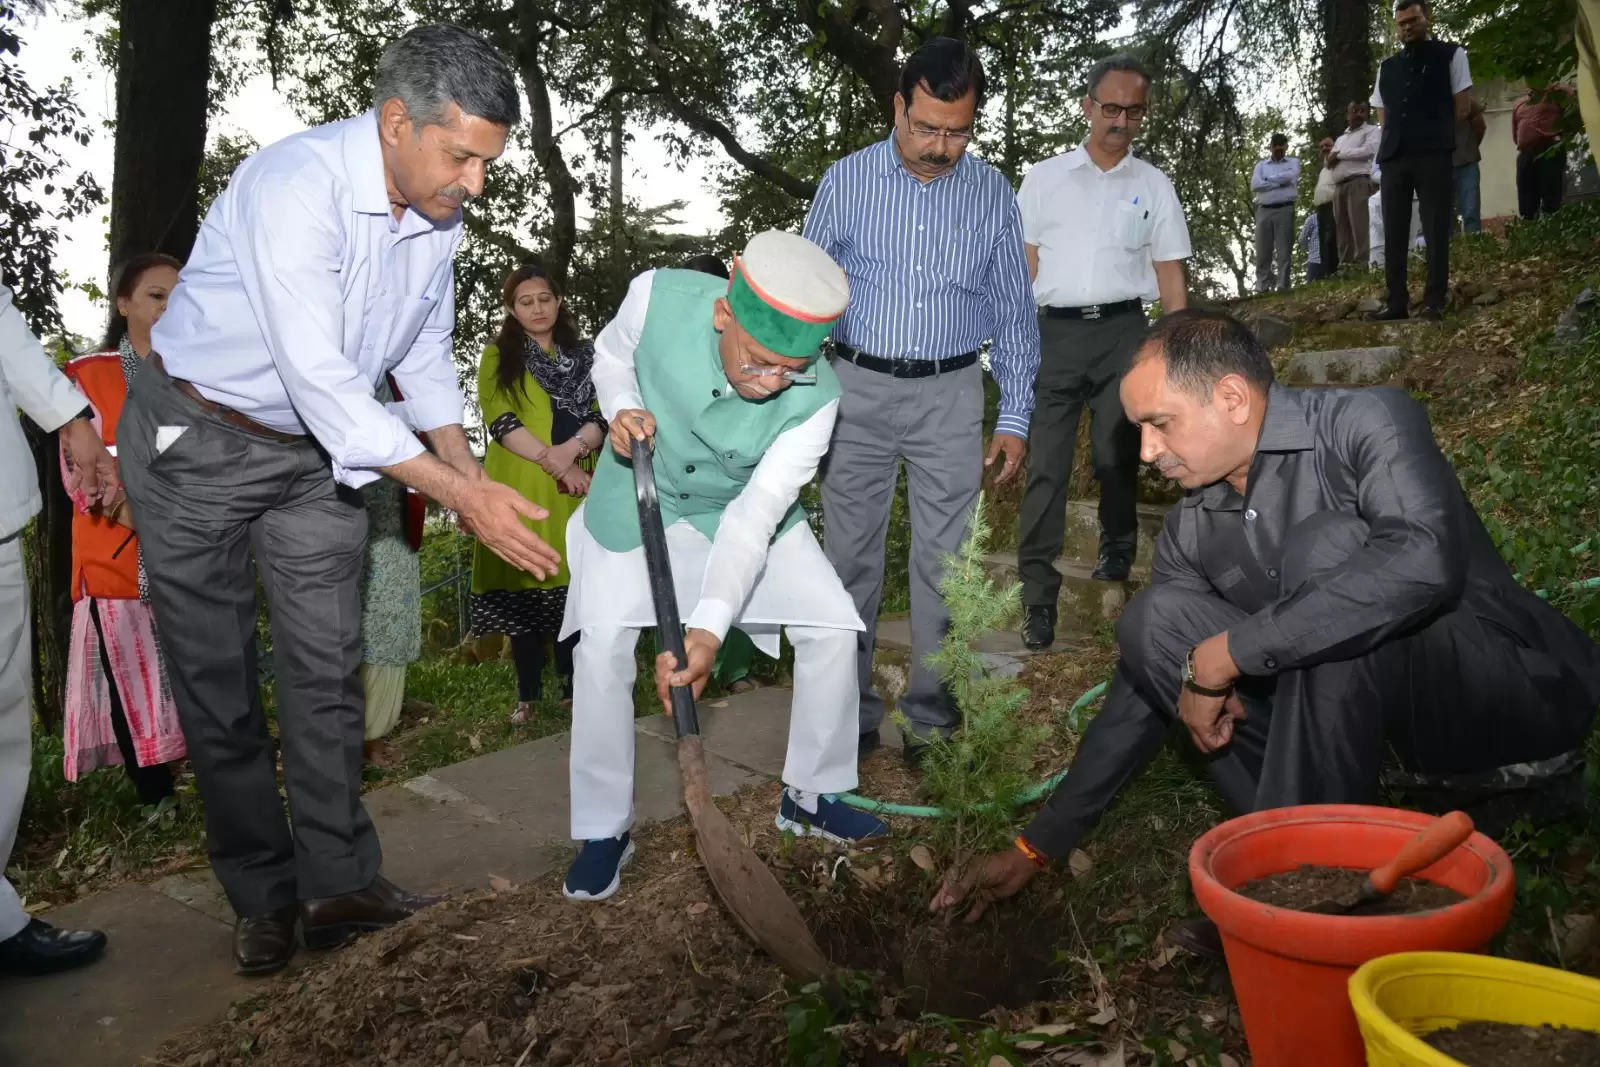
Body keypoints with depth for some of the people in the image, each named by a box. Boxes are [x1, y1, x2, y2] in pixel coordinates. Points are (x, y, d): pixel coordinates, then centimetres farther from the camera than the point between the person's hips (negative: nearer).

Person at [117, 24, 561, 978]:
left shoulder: (440, 211, -4)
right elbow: (320, 382, -35)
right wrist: (463, 495, -35)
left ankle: (338, 884, 14)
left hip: (317, 451, 6)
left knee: (328, 668, 4)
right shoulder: (296, 187, -30)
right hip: (199, 442, -6)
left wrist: (467, 470, -5)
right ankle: (263, 896, 18)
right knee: (218, 676, 3)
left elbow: (424, 353, 9)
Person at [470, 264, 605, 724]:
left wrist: (574, 447, -15)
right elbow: (499, 420, -4)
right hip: (520, 487, -1)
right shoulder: (499, 355, 9)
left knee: (572, 586, 0)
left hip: (574, 491, 2)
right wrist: (553, 460, -14)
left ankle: (572, 686, 8)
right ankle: (528, 693, 6)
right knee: (523, 588, -2)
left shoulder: (584, 355, 15)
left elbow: (602, 416, 6)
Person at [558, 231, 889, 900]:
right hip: (638, 494, 0)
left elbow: (754, 519, -32)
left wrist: (709, 627, -41)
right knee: (603, 645, -13)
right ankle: (604, 830, 6)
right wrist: (622, 408, -26)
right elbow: (611, 355, -5)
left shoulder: (814, 397, -30)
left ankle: (813, 795, 15)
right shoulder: (658, 296, -29)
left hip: (742, 505, 1)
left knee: (833, 629, -7)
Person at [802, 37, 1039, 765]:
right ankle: (849, 710, 18)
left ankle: (931, 715, 16)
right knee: (851, 559, 5)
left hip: (950, 395, 1)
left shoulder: (992, 194, 3)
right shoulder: (847, 181, -1)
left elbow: (1014, 312, 7)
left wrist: (1014, 417, 2)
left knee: (942, 562, 4)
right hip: (858, 388, 0)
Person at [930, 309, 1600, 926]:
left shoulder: (1367, 422, -16)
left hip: (1517, 690, -5)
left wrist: (1223, 655, -32)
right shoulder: (1192, 533, 1)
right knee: (1155, 621, -10)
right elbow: (1145, 687, 6)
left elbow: (1423, 562, -36)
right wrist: (1038, 846, 6)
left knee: (1326, 548, -30)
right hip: (1393, 721, 6)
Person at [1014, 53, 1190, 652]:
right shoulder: (1044, 178, 7)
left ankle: (1117, 553, 29)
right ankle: (1037, 594, -2)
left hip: (1123, 332, 1)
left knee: (1116, 456, 8)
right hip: (1057, 332, -1)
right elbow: (1023, 265, 7)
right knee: (1047, 464, -5)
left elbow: (1170, 274, 11)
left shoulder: (1154, 187, 10)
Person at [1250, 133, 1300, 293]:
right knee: (1262, 253, -3)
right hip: (1264, 211, 2)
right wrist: (1280, 183, -3)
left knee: (1283, 252, -6)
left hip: (1285, 210, -2)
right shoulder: (1261, 164, 18)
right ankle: (1262, 289, -3)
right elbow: (1254, 185, 0)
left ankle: (1282, 287, -9)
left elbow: (1291, 176, -9)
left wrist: (1268, 179, 0)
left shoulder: (1293, 162, 14)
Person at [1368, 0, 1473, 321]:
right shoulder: (1387, 67, 21)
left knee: (1435, 230, -7)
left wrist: (1435, 130, 5)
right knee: (1393, 232, 1)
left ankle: (1434, 302, -8)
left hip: (1433, 153, -4)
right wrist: (1399, 134, 7)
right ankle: (1397, 303, 3)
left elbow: (1462, 105, 6)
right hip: (1393, 155, 4)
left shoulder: (1450, 54, 10)